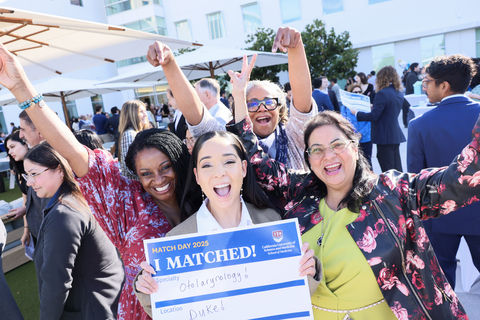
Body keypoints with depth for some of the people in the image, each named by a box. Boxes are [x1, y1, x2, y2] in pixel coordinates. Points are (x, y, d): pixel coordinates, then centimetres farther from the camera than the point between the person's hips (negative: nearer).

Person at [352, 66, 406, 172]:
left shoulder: (382, 93, -15)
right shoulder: (399, 93, 11)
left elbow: (374, 116, -17)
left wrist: (356, 113, -8)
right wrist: (375, 107, 28)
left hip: (385, 137, -8)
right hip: (396, 135, 8)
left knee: (388, 172, -2)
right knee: (397, 170, 14)